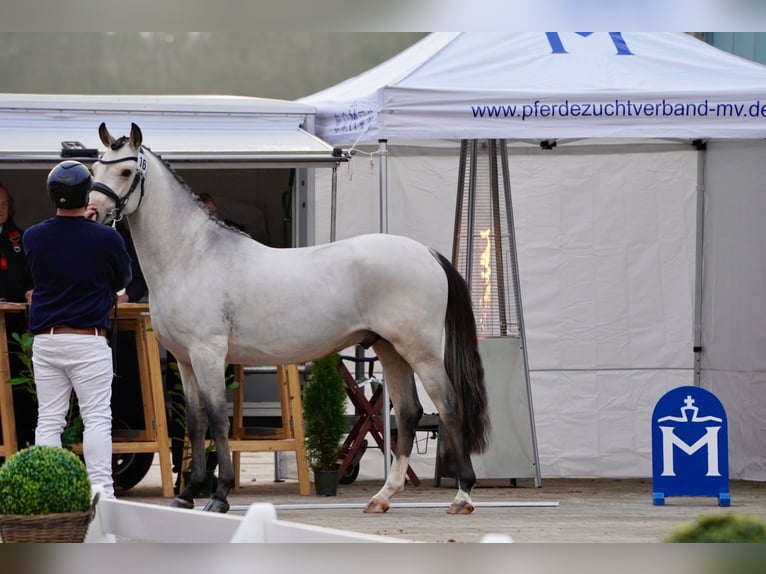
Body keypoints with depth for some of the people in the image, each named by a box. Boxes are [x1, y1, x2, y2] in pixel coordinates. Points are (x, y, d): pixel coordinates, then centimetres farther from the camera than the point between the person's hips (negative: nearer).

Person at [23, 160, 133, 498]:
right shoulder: (105, 238, -9)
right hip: (89, 340, -3)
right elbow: (123, 280, 8)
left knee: (48, 420, 7)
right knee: (97, 419, -1)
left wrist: (77, 220, 30)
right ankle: (101, 492, -7)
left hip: (45, 340, 3)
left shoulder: (33, 237, -1)